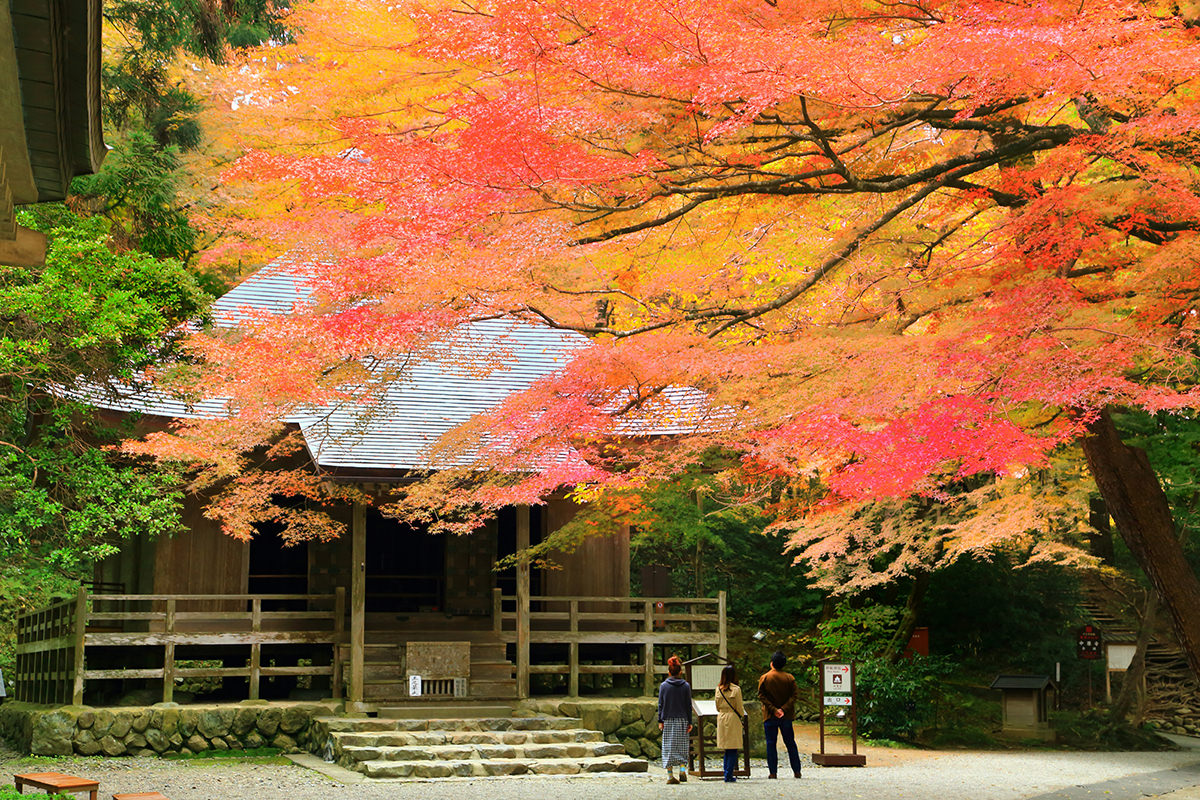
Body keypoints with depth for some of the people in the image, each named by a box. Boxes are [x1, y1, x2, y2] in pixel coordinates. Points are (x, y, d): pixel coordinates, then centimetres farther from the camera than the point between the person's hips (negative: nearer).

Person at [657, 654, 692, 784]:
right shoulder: (686, 686, -1)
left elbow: (660, 704, 0)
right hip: (682, 720, 0)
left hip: (668, 720, 0)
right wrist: (689, 722, 6)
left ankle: (670, 775, 2)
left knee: (668, 746, 4)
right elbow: (688, 705, 1)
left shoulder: (663, 686, -2)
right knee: (682, 746, 10)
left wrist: (660, 721, 6)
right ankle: (682, 769, -8)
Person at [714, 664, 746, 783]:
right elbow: (740, 708, -6)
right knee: (733, 750, 0)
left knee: (727, 749, 13)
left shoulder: (718, 688, 3)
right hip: (733, 718, -5)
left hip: (721, 718, 5)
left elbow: (717, 707, 10)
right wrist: (742, 718, 9)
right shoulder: (736, 689, -11)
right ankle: (729, 776, -4)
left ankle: (727, 774, 13)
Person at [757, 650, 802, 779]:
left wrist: (773, 709, -12)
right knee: (790, 743, 10)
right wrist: (784, 709, -12)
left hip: (770, 716, -2)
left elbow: (761, 696, -9)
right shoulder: (790, 678, 0)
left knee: (771, 744, 3)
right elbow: (793, 696, -6)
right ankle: (797, 771, 10)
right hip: (786, 716, 2)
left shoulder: (764, 678, -4)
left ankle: (773, 772, 0)